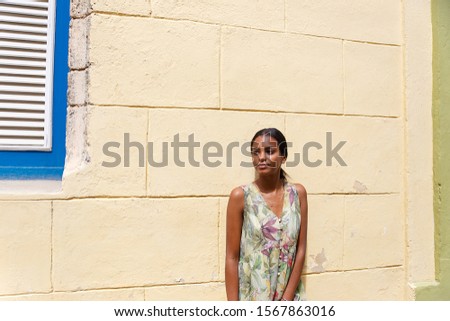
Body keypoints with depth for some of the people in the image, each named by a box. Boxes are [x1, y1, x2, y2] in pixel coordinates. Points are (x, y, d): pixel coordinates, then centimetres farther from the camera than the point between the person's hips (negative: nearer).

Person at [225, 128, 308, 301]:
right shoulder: (240, 196, -9)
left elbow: (301, 249, 0)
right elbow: (232, 257, -8)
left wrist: (287, 300, -7)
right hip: (252, 298, -2)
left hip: (289, 294, 2)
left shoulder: (298, 193, -1)